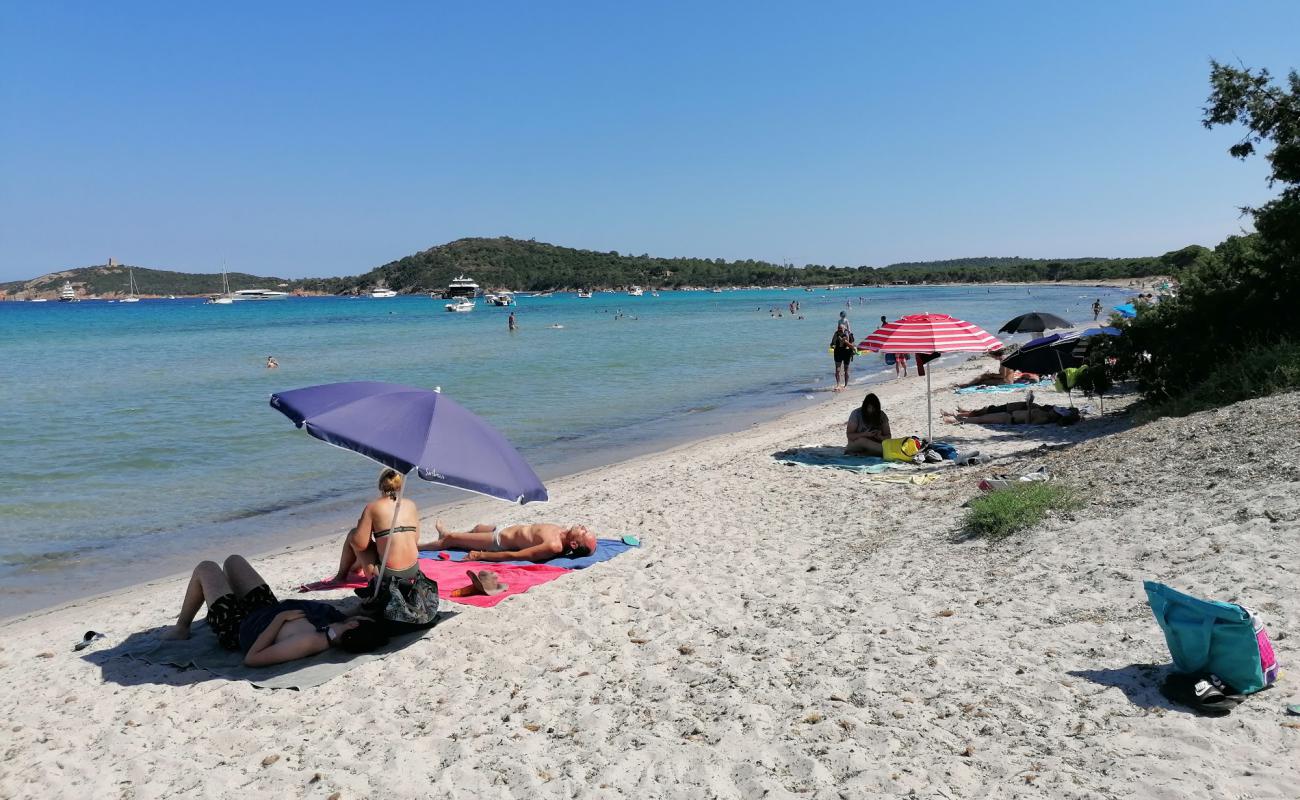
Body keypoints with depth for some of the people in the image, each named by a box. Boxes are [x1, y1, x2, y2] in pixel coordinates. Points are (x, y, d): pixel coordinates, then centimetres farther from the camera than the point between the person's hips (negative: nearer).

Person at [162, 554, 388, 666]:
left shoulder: (309, 641, -47)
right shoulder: (335, 620, -27)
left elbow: (251, 658, -42)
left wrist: (279, 618, -39)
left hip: (235, 627, -6)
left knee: (206, 567, 11)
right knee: (234, 560, 25)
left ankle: (181, 628, 35)